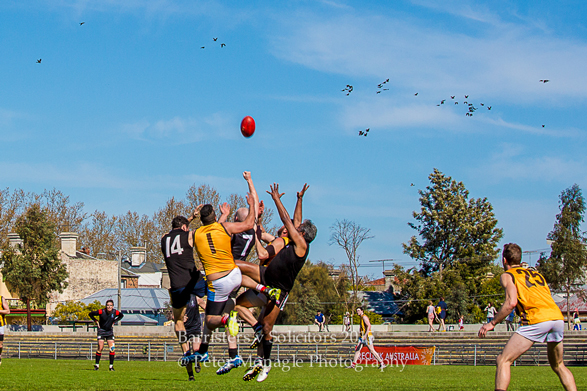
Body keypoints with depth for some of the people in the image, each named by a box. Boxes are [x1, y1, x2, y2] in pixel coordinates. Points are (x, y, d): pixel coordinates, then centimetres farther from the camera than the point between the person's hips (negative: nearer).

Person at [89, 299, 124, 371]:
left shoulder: (115, 312, -9)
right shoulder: (101, 311, -18)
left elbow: (121, 315, 14)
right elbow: (90, 314, -6)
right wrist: (96, 321, -7)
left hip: (110, 332, 3)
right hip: (101, 331, -3)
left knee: (112, 349, -4)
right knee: (100, 348, -8)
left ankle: (111, 366, 4)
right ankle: (97, 365, 4)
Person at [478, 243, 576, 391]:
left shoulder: (507, 275, 11)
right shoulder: (536, 274, 30)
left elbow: (511, 302, -5)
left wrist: (492, 323, 2)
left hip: (537, 319, -6)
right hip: (558, 317, 6)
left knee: (503, 361, 0)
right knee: (558, 366, 24)